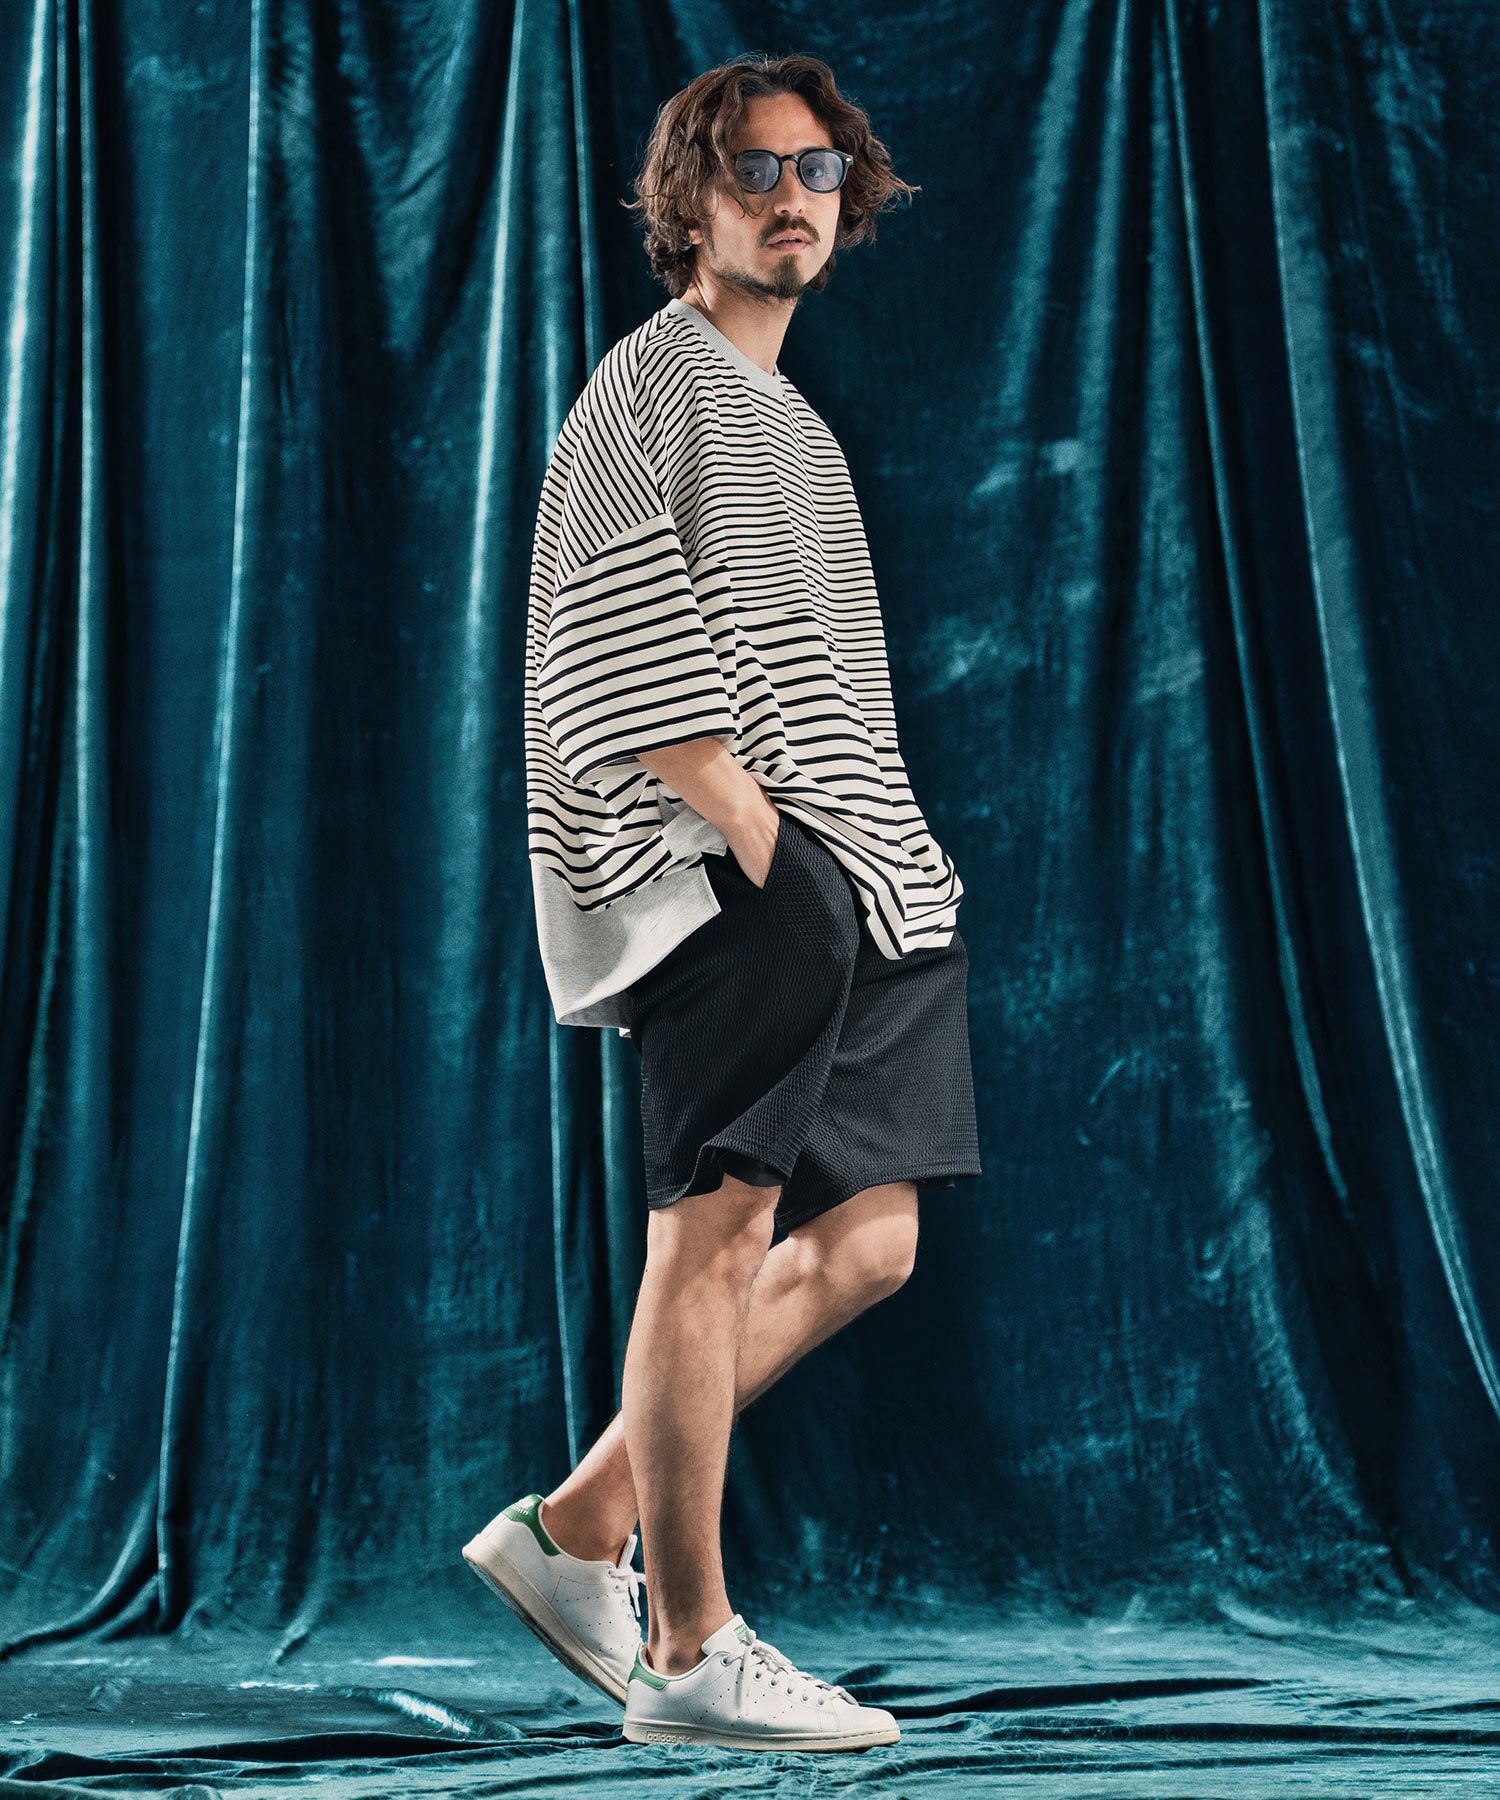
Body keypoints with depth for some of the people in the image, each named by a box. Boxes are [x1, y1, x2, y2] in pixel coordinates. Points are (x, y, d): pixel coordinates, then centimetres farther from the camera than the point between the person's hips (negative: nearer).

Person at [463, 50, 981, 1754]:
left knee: (864, 1244, 6)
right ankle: (689, 1655, -6)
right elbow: (625, 653, -12)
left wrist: (870, 855, 14)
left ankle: (579, 1525, 13)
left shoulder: (794, 420, 26)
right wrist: (750, 832, -18)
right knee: (718, 1227, -11)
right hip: (724, 873, -9)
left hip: (841, 877, 9)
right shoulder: (654, 381, -1)